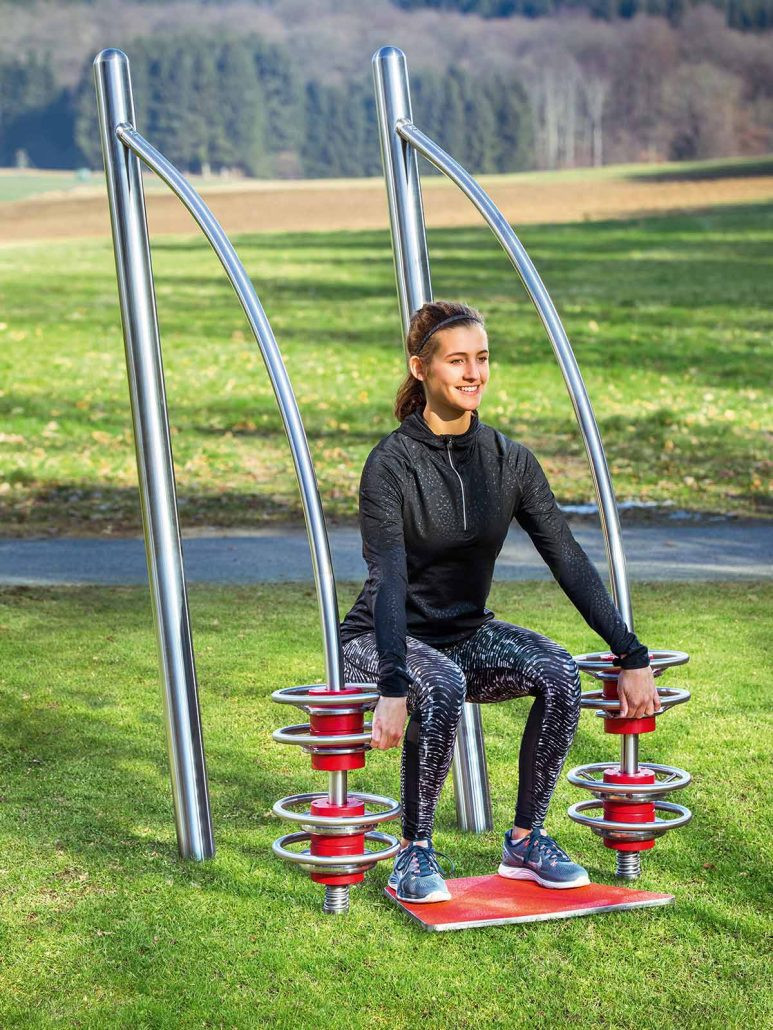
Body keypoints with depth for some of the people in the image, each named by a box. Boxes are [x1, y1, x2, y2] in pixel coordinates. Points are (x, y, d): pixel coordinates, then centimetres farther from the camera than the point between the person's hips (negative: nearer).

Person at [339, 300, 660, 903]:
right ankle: (414, 855, -17)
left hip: (469, 636, 5)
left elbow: (568, 559, -6)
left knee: (560, 673, -23)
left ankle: (526, 842, -7)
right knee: (442, 688, -37)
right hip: (384, 641, -5)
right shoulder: (391, 463, -18)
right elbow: (388, 580, -29)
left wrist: (633, 657, -13)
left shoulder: (509, 460, -3)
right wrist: (394, 689, -41)